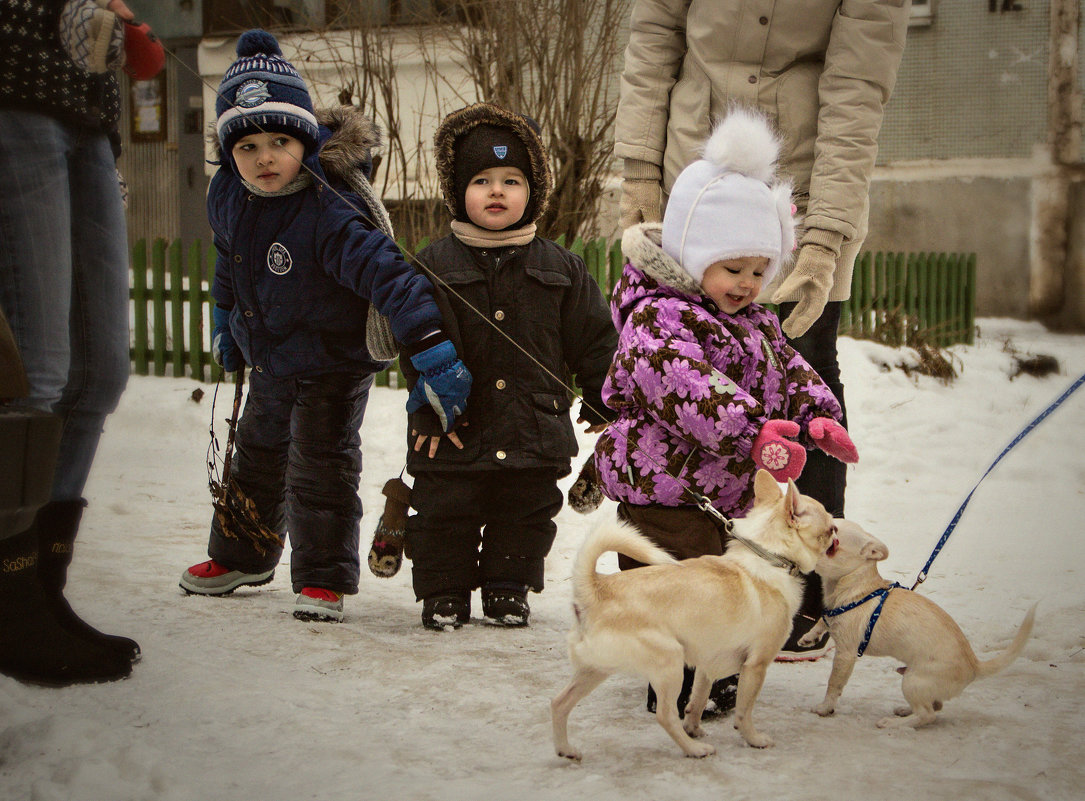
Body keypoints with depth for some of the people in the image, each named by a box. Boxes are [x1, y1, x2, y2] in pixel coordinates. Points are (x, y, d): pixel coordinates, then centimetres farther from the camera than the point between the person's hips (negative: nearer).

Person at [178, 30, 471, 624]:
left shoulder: (330, 212, -34)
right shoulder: (227, 195, -11)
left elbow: (388, 274, -40)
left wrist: (432, 351, -49)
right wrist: (225, 314, 24)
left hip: (333, 362, -7)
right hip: (269, 358, 8)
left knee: (321, 465, -4)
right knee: (257, 452, 22)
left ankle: (323, 579, 11)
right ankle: (240, 557, 42)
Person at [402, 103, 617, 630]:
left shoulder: (560, 268, 4)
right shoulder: (435, 264, -3)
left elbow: (595, 339, 9)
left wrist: (602, 403, 9)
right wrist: (431, 408, -13)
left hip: (535, 429, 2)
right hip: (455, 430, -2)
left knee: (526, 513, 11)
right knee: (443, 512, 5)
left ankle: (508, 589, 27)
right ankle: (444, 592, 20)